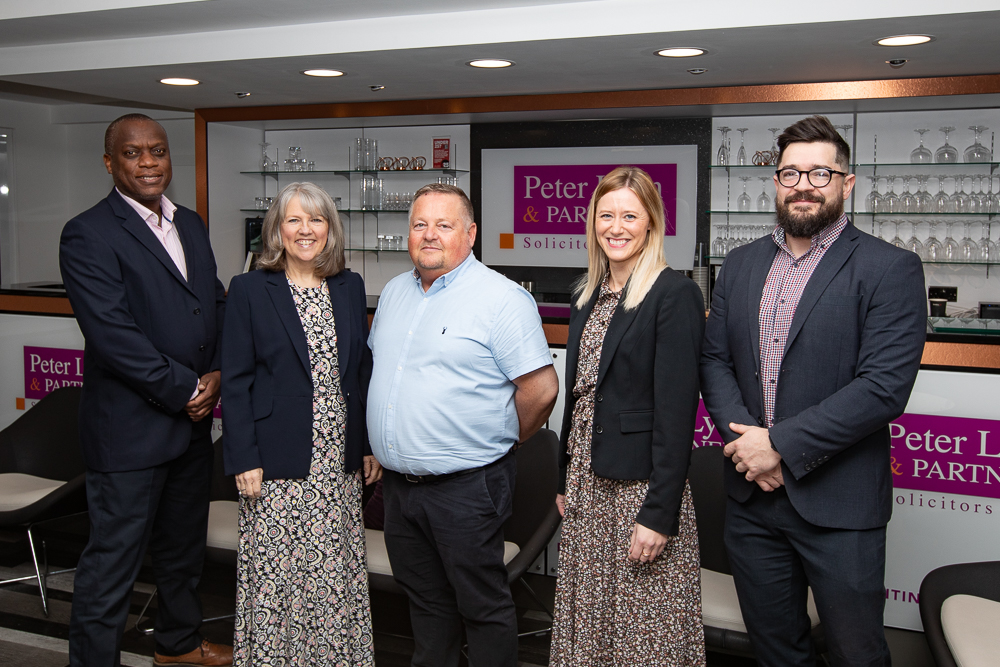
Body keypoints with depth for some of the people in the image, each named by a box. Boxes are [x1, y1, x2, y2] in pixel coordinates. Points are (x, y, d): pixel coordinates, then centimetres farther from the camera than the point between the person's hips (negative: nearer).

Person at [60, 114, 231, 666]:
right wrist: (185, 390, -16)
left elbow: (217, 304, 13)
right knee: (112, 560, 3)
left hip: (193, 421, 8)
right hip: (130, 429, -8)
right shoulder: (87, 236, -13)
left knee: (184, 545, 22)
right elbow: (112, 335, -20)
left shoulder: (191, 225, 11)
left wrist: (217, 376, -3)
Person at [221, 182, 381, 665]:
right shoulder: (249, 289, -3)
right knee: (276, 575, 4)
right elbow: (236, 381, -4)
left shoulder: (350, 287, 8)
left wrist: (370, 444, 9)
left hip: (339, 464, 4)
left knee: (335, 574, 10)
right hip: (277, 466, -3)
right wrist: (244, 459, -9)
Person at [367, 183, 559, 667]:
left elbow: (541, 389, -16)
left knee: (482, 606, 7)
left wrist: (500, 441, -2)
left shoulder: (502, 299, -13)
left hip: (465, 486, -7)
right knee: (424, 599, 20)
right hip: (398, 482, 7)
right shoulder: (394, 292, 10)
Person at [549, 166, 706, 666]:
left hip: (641, 485, -7)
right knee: (588, 618, 16)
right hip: (586, 483, 7)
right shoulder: (588, 294, 11)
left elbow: (676, 409, -16)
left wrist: (659, 513, -19)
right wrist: (564, 482, 15)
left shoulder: (675, 294, -12)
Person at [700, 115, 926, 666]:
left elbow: (884, 387, -17)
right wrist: (741, 436, -10)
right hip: (750, 497, 5)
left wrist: (782, 445, -18)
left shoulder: (890, 269, -8)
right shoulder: (740, 265, 9)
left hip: (838, 508, -4)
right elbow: (714, 359, 7)